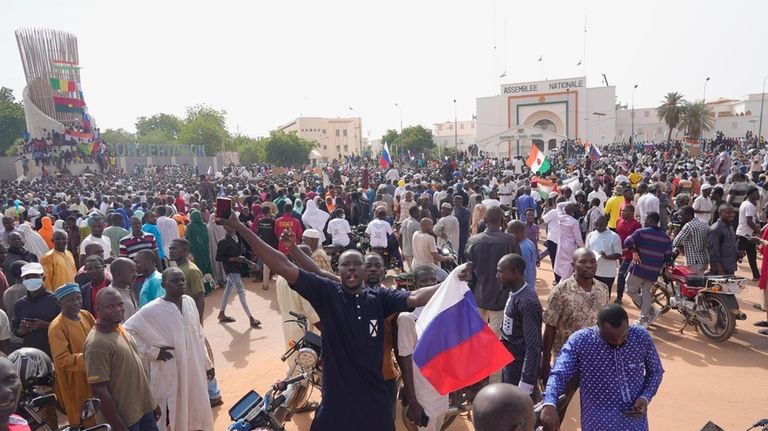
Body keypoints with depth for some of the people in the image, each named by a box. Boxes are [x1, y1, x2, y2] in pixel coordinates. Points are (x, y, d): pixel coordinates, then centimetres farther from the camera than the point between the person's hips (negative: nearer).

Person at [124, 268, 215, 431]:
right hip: (170, 374, -5)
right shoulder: (152, 310, -15)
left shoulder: (190, 302, 1)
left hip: (194, 370, 5)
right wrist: (152, 352, -14)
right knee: (171, 418, 7)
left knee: (195, 412, 18)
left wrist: (207, 363, 13)